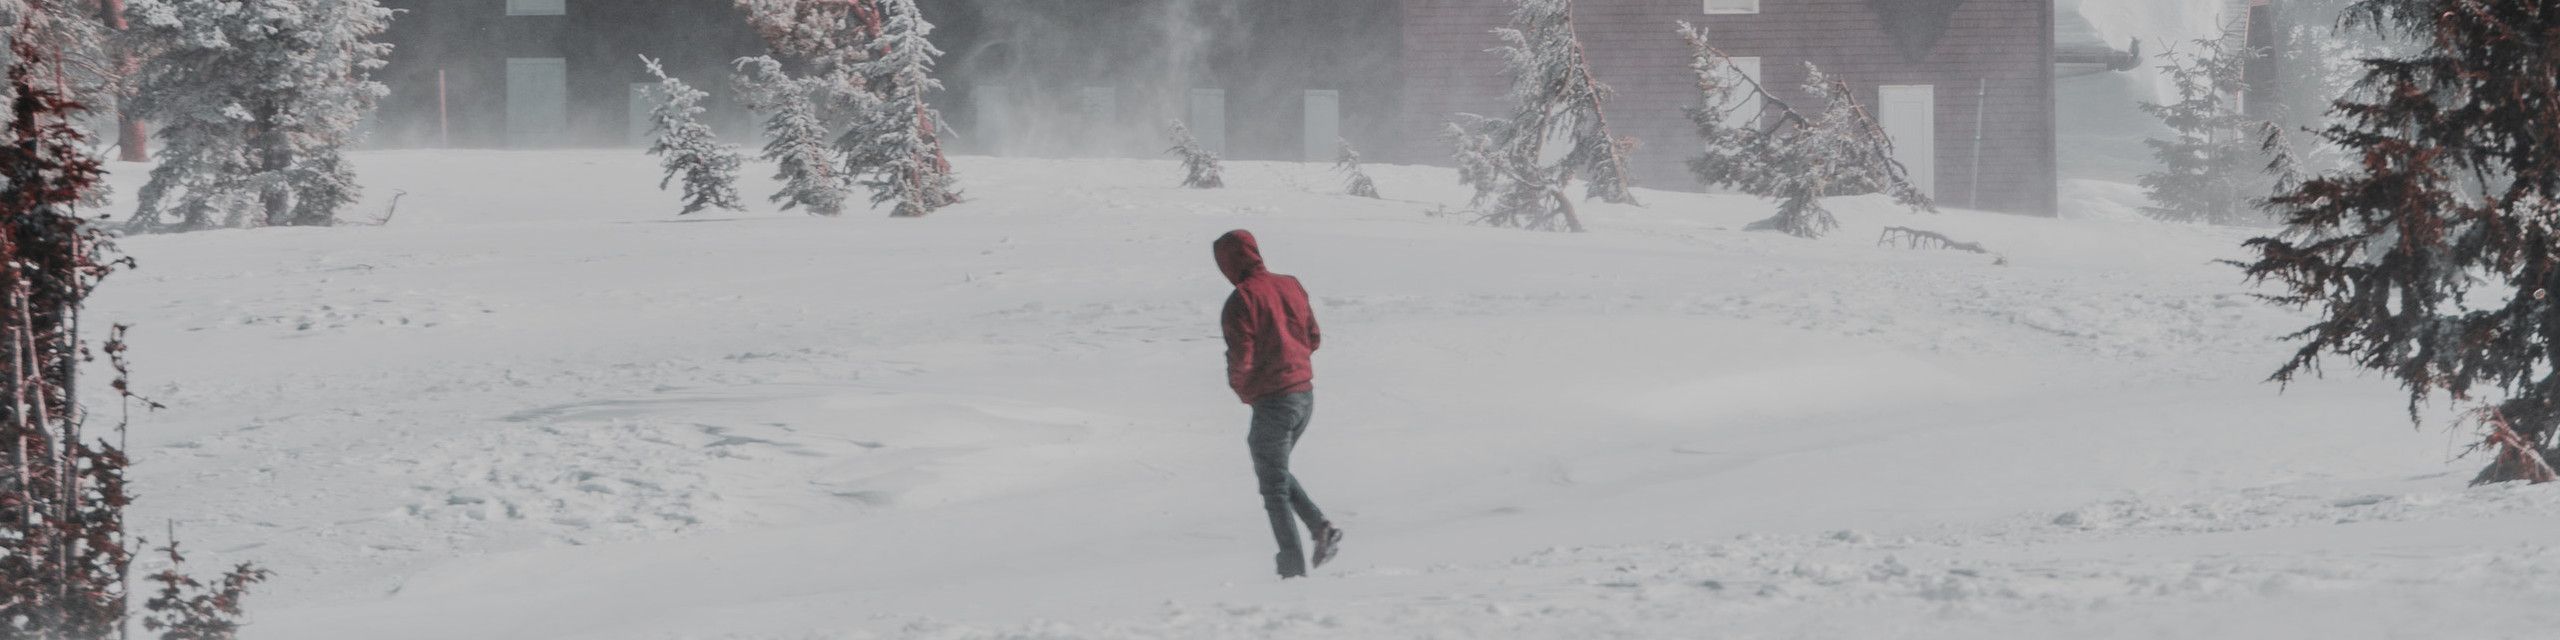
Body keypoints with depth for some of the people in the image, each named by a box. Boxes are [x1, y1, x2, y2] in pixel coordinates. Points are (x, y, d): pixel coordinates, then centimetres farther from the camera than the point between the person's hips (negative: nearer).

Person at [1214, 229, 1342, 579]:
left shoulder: (1241, 300, -15)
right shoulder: (1290, 287, 7)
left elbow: (1241, 357, -18)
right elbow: (1314, 338, 13)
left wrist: (1239, 385, 3)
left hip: (1272, 402, -7)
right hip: (1305, 394, 7)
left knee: (1273, 486, 4)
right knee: (1279, 471, 24)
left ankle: (1293, 566, 2)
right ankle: (1320, 527, 6)